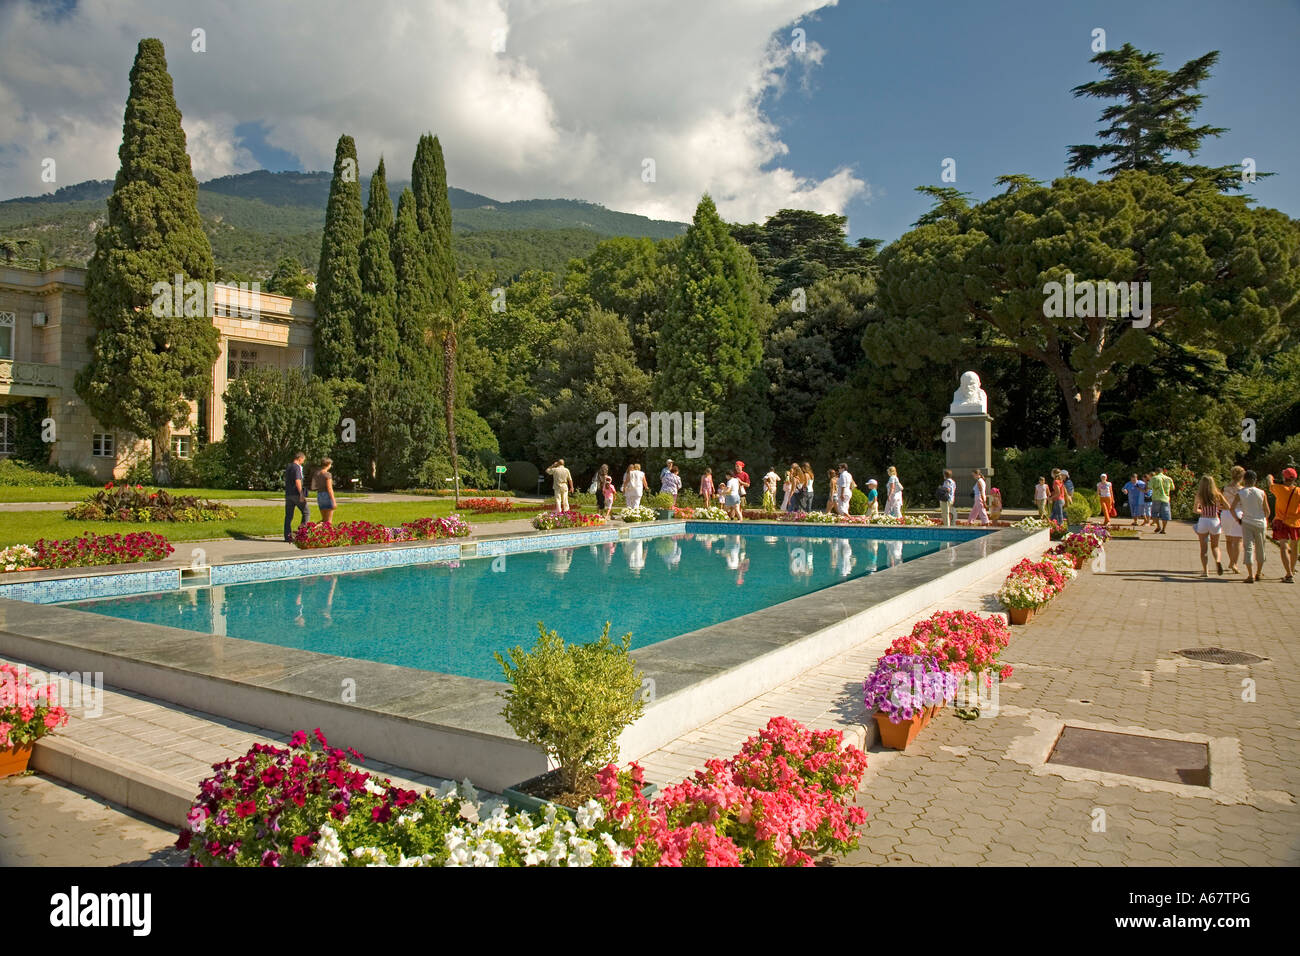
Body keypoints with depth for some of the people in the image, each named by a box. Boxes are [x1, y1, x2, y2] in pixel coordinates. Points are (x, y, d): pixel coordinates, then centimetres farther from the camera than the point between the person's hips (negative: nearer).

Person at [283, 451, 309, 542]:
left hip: (288, 494, 8)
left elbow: (286, 481, 21)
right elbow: (297, 481, -19)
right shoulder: (296, 467, -11)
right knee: (306, 512, 6)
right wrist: (301, 495, -20)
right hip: (296, 494, -8)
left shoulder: (288, 467, 16)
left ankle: (288, 535, 5)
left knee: (288, 515, 6)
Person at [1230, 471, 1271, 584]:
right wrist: (1264, 520, 19)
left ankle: (1250, 575, -7)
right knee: (1260, 549, 15)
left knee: (1248, 548, -1)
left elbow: (1232, 509, -11)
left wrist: (1238, 519, 3)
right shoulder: (1262, 493, -1)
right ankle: (1259, 573, 27)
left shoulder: (1240, 494, -5)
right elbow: (1267, 511, 1)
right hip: (1260, 523, 2)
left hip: (1247, 523, -2)